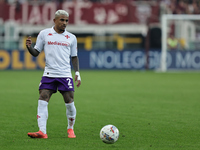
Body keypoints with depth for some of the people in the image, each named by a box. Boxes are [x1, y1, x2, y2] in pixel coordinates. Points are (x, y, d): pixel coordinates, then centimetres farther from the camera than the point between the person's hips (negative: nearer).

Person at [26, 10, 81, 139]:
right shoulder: (44, 34, 5)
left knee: (69, 102, -3)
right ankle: (42, 131, -15)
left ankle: (70, 129, 18)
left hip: (65, 75, 1)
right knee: (42, 100, -12)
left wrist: (77, 73, 6)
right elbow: (36, 53, 9)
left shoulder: (71, 38, 10)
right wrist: (29, 47, -12)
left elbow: (74, 57, 17)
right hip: (49, 74, -1)